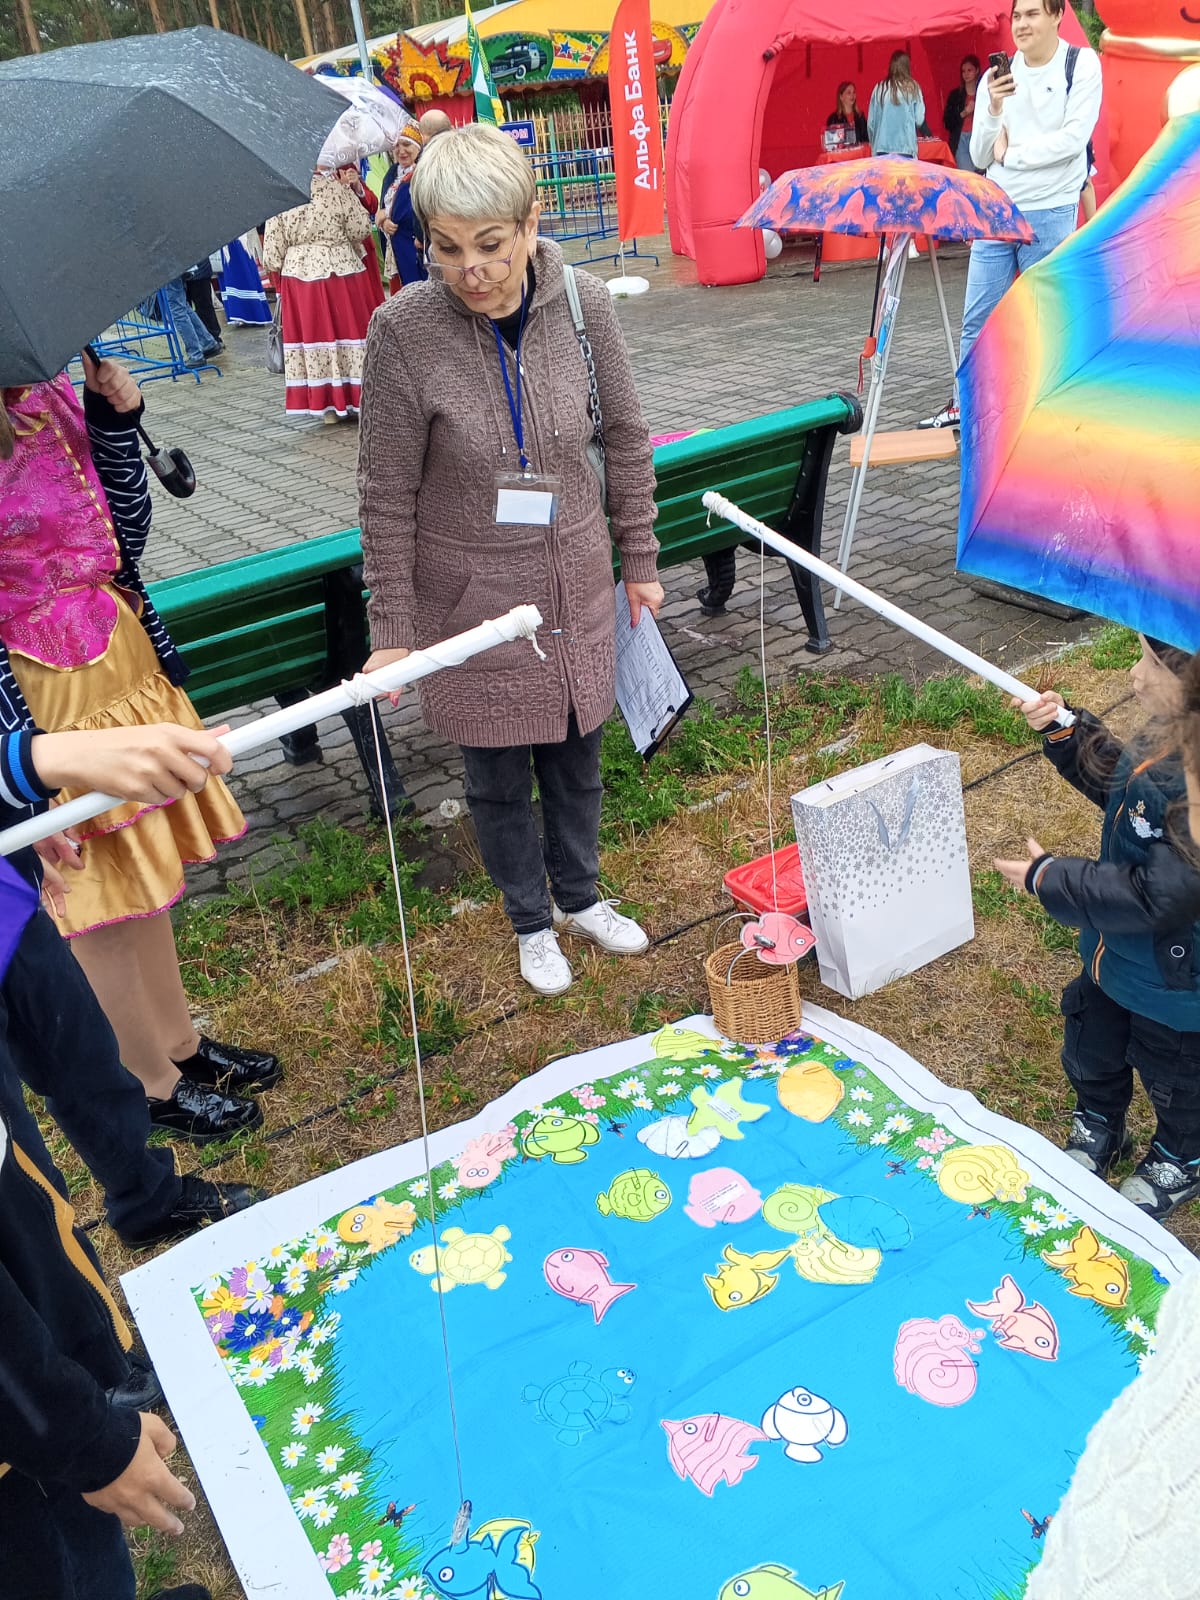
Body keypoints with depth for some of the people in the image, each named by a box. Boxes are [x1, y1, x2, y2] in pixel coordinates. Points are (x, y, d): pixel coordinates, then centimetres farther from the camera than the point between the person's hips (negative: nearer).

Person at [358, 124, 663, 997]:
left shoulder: (583, 304, -10)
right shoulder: (406, 328, -18)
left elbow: (625, 441, 4)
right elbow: (389, 496, -11)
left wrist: (640, 562, 9)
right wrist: (393, 630, -8)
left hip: (576, 583, 3)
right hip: (470, 598, -2)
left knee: (578, 756, 18)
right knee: (498, 777, 13)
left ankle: (581, 896, 44)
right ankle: (533, 921, 38)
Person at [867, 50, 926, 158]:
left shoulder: (880, 88, 4)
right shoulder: (913, 87, 1)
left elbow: (870, 122, 5)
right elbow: (919, 120, 1)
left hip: (882, 149, 1)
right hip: (906, 148, -1)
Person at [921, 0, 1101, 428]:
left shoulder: (1081, 64, -3)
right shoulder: (998, 75, 5)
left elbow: (1073, 139, -13)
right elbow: (979, 158, 3)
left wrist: (1009, 154, -9)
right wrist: (993, 110, -13)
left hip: (1051, 215, -3)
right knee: (977, 320, 6)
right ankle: (964, 405, 19)